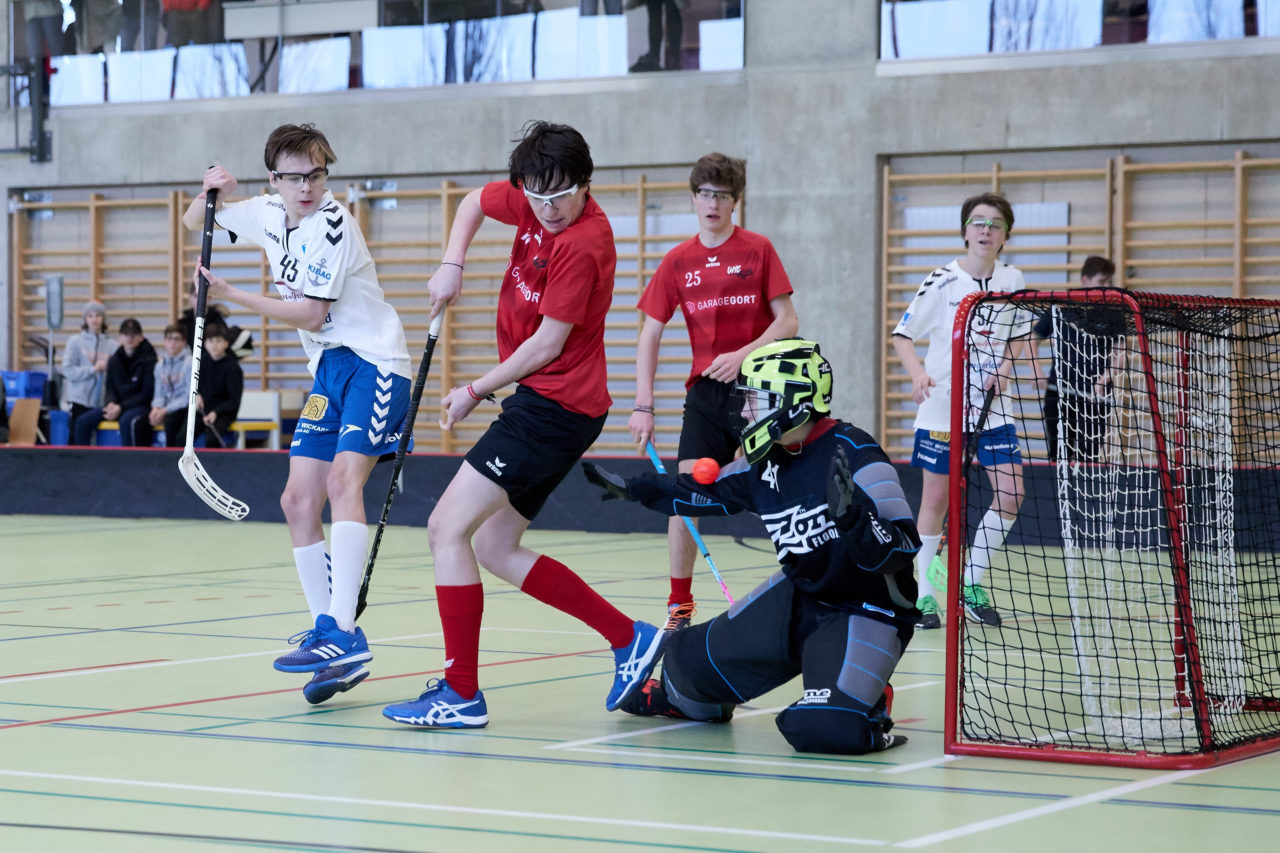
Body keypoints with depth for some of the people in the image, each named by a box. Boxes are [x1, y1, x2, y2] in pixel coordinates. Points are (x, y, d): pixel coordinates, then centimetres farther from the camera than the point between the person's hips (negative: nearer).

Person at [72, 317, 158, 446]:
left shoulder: (149, 360, -8)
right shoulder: (114, 360, 9)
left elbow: (147, 394, -10)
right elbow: (110, 388, 16)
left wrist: (121, 407, -17)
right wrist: (111, 403, -8)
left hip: (141, 405, -6)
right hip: (118, 405, 6)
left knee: (127, 421, -40)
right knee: (82, 421, -9)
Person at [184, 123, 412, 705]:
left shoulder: (331, 223, -16)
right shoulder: (269, 215, 8)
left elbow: (310, 313, -17)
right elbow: (194, 224, 23)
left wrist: (231, 296, -16)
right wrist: (211, 194, 1)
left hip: (373, 364, -9)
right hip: (329, 372, 9)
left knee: (343, 479, -27)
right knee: (299, 501, 3)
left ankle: (343, 634, -38)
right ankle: (328, 634, 9)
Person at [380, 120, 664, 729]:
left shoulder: (583, 244, -19)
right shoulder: (531, 203, 6)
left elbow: (547, 343, -16)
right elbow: (475, 202, 27)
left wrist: (475, 393, -5)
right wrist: (452, 264, 10)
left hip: (556, 406, -10)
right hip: (544, 407, 10)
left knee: (448, 527, -13)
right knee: (495, 550, 11)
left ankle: (461, 693, -10)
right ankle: (628, 638, 14)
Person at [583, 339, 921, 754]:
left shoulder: (854, 455, -23)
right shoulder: (767, 460, 0)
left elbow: (902, 550, -26)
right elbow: (711, 493, 19)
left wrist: (853, 516, -43)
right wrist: (633, 488, 18)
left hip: (867, 612, -7)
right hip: (798, 597, 7)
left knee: (820, 729, -28)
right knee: (696, 658, 10)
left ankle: (867, 702, 6)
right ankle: (683, 695, 47)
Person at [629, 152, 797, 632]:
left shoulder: (757, 250, 0)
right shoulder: (678, 261, 6)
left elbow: (787, 321, -2)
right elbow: (651, 334, 7)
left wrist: (743, 355, -18)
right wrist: (643, 406, -1)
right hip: (705, 390, 2)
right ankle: (680, 606, 3)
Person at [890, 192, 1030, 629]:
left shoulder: (1012, 280, 1)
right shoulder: (942, 282, -9)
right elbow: (901, 336, -5)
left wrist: (1005, 367, -4)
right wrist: (918, 373, -23)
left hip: (991, 406, 3)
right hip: (941, 407, -3)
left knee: (1010, 494, -5)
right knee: (935, 499, 1)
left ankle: (971, 584, 12)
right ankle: (925, 595, 13)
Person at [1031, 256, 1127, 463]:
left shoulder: (1114, 314, 2)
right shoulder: (1061, 307, 4)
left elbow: (1118, 355, -3)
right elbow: (1032, 338, 14)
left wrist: (1105, 377, -21)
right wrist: (1036, 369, -2)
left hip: (1094, 398, -1)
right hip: (1059, 394, 1)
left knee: (1086, 460, -3)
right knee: (1058, 459, 3)